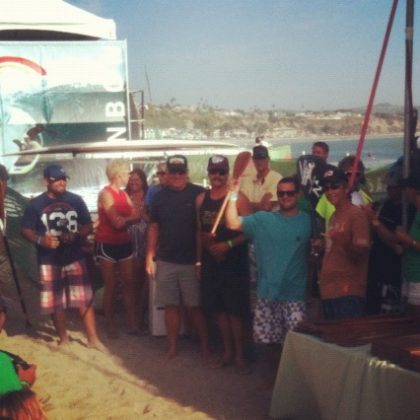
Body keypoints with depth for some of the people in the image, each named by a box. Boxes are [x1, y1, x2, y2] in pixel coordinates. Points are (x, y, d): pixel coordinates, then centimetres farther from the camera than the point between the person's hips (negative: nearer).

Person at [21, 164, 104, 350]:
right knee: (55, 302, 7)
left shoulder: (76, 200, 2)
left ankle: (93, 339, 7)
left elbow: (88, 225, 6)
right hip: (49, 260, 0)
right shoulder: (35, 204, -2)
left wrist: (77, 236, -15)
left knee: (84, 299, -1)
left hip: (75, 258, 1)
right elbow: (26, 230, -1)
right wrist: (40, 239, -21)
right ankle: (63, 338, 24)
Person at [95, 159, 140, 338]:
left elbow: (136, 215, 1)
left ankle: (131, 323, 10)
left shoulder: (124, 194, 11)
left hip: (124, 243, 7)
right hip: (106, 244, -7)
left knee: (129, 283, 4)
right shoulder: (105, 194, -13)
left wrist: (124, 220, -18)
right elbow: (117, 222, -19)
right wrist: (130, 218, -3)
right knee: (110, 286, 1)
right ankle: (111, 325, 10)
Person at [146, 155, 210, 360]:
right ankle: (172, 347, 17)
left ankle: (205, 347, 13)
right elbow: (154, 228, 10)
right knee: (171, 305, 8)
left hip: (191, 261, -3)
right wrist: (149, 257, 4)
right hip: (165, 261, 4)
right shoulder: (160, 196, 7)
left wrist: (202, 258, -9)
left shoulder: (198, 194, -5)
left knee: (194, 306, 2)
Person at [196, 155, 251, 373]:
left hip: (234, 261, -6)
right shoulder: (201, 199, 8)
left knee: (235, 309, 0)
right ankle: (227, 351, 26)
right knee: (218, 308, 13)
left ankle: (239, 355, 12)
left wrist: (228, 244, -20)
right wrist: (199, 258, 7)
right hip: (210, 261, 6)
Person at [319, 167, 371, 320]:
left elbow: (361, 253, -15)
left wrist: (345, 244, -32)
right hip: (328, 290, 8)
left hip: (348, 293, -8)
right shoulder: (334, 216, 17)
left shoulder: (357, 214, -8)